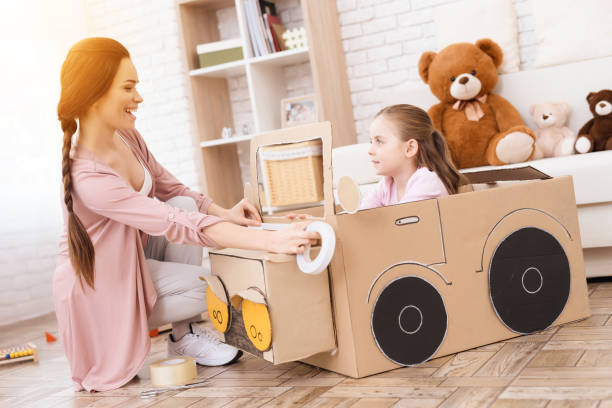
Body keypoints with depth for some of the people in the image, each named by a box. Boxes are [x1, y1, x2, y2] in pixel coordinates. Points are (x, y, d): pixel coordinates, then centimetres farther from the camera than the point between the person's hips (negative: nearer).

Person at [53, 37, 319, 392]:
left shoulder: (127, 136, -9)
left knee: (186, 203, -17)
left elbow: (168, 187, 5)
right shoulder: (88, 178, -35)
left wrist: (223, 213, -14)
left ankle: (187, 331, -7)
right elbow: (180, 226, -42)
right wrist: (271, 241, -48)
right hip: (101, 283, -8)